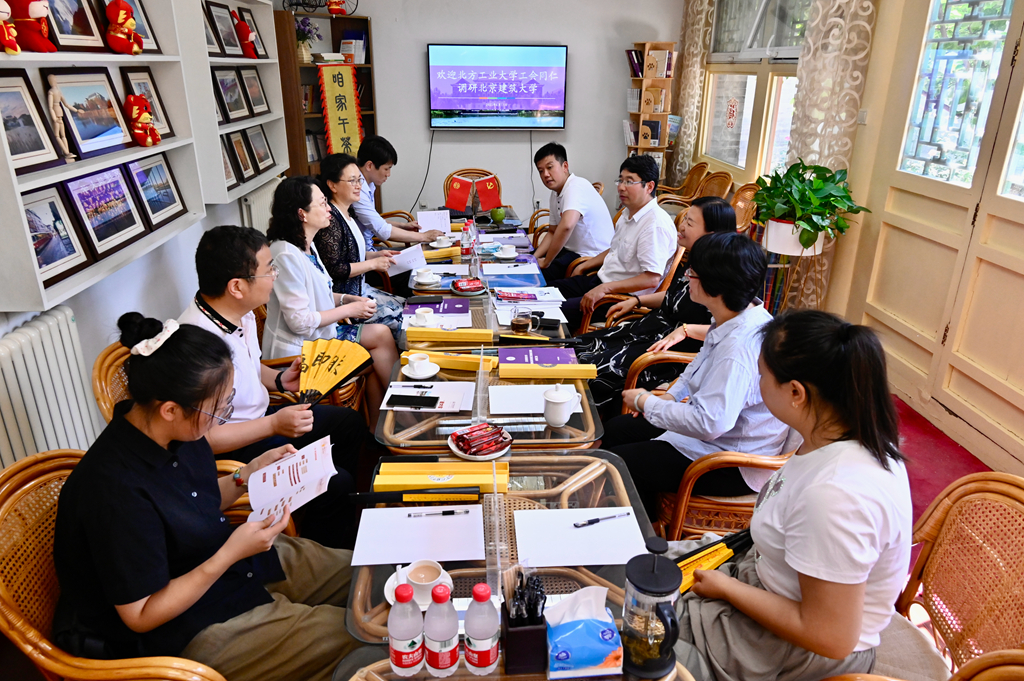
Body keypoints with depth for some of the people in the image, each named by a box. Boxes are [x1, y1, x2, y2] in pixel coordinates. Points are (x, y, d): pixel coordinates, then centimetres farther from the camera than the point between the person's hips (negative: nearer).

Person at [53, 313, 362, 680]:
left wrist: (248, 474, -3)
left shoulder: (177, 434, -9)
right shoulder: (116, 489, -33)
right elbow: (140, 616, -24)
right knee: (347, 636, -11)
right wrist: (231, 553, -29)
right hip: (189, 631, -8)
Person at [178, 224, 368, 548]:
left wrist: (279, 379, -1)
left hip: (260, 418, 10)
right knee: (332, 483, -20)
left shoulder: (241, 313, -3)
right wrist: (274, 424, -27)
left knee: (350, 423, 17)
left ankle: (341, 516, 33)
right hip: (235, 448, -10)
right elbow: (201, 438, -30)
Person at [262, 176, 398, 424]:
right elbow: (300, 322, -25)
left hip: (321, 332, 9)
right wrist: (350, 309, -15)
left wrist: (348, 298, 2)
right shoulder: (286, 255, -24)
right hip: (299, 349, -9)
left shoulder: (305, 246, 7)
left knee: (381, 334, -2)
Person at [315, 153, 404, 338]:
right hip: (342, 298, -10)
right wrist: (372, 264, -16)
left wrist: (377, 254, 8)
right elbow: (333, 270, -23)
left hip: (360, 288, 10)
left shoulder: (346, 213, 11)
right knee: (398, 320, -13)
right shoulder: (330, 220, -19)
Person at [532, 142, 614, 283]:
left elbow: (567, 225, -37)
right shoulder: (555, 194, 9)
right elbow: (553, 232, 19)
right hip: (572, 250, 9)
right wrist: (534, 258, 5)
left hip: (594, 257, -9)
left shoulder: (576, 187, -21)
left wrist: (546, 262, -28)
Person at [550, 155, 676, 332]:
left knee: (561, 311, -22)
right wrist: (583, 267, 18)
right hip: (601, 278, 10)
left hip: (626, 295, -10)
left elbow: (652, 279, -27)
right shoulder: (628, 213, 10)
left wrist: (604, 288, -29)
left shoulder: (656, 224, -21)